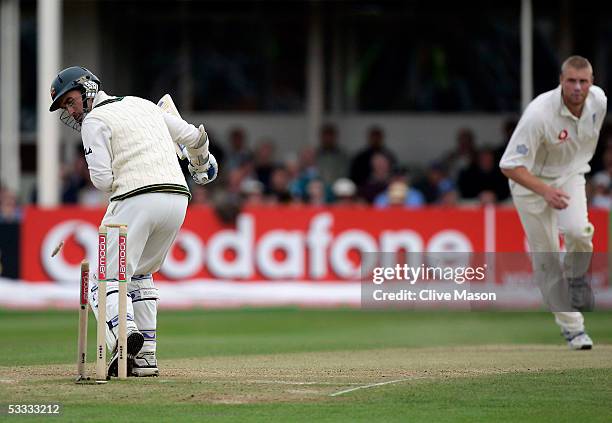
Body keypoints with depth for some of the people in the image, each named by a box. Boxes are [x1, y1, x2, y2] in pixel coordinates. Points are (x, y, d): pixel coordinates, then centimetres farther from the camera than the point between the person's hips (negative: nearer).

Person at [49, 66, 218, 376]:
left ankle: (124, 330, -32)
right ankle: (145, 356, 13)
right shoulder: (142, 105, 22)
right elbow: (193, 136, 26)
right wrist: (200, 166, 46)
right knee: (139, 275, 23)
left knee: (105, 278, -3)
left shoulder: (95, 121, 1)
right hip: (178, 198, 7)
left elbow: (102, 180, -9)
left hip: (136, 200, -7)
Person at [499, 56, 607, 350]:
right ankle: (571, 326, 10)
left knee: (578, 231, -26)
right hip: (532, 181, -3)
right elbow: (510, 165, -29)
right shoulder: (539, 113, -31)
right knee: (546, 259, -3)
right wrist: (545, 191, -40)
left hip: (571, 176, 3)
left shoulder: (598, 100, -13)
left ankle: (577, 278, 5)